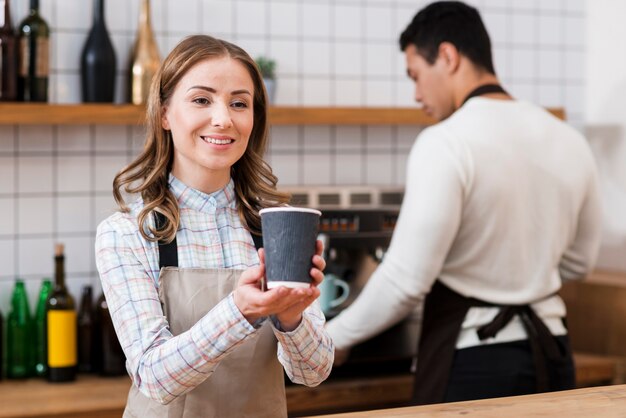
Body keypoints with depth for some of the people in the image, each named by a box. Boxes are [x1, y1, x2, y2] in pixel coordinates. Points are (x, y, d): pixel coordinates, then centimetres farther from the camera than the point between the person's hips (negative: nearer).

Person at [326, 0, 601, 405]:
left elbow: (407, 279, -17)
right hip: (552, 356, 7)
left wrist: (337, 336, -2)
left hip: (472, 361, -6)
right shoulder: (568, 141, 5)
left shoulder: (446, 143, -15)